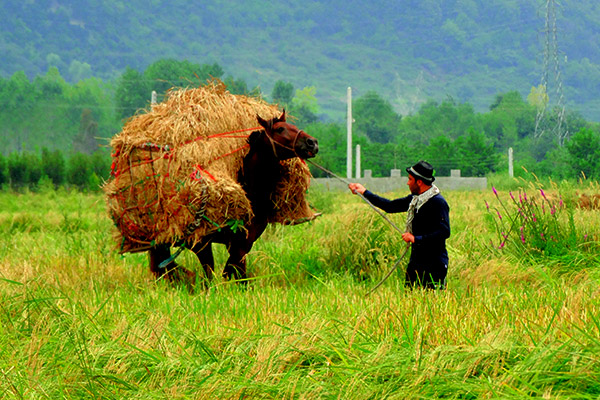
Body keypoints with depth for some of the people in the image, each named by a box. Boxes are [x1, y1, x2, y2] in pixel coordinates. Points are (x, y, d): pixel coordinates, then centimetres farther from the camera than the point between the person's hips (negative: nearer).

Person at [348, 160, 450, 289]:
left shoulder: (438, 202, -14)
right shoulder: (414, 199, 12)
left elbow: (444, 232, -22)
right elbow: (391, 206, 24)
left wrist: (416, 238, -23)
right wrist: (364, 192, 25)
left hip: (434, 265, -8)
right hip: (416, 261, 8)